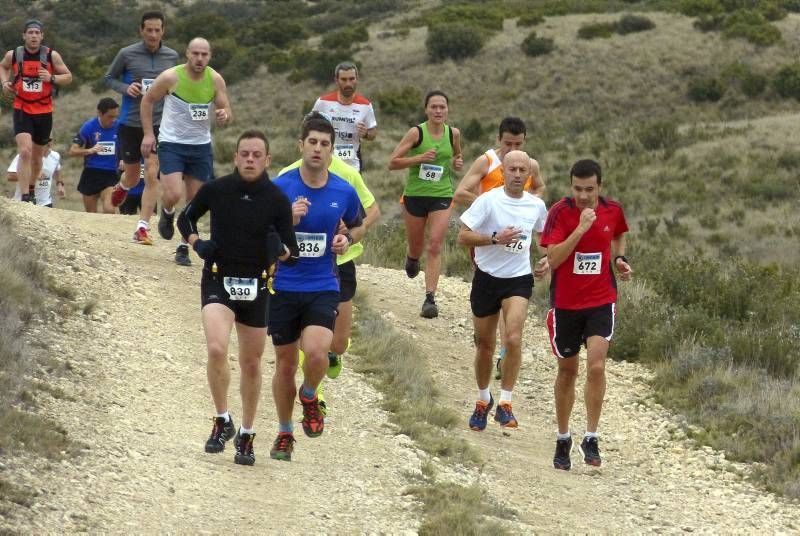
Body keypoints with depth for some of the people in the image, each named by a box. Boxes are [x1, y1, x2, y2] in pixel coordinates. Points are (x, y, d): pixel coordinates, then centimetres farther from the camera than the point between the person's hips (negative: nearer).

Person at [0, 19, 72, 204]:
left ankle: (31, 190, 38)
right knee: (25, 152, -20)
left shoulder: (51, 56, -4)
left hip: (44, 112, 2)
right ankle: (25, 197, -21)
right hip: (22, 111, -2)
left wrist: (52, 78, -16)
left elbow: (68, 77, 3)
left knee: (37, 156, 15)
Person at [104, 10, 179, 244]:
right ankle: (122, 187, 51)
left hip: (158, 124, 0)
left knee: (152, 176, -12)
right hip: (130, 124, 0)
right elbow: (110, 78, 8)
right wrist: (125, 88, -11)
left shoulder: (172, 57, 2)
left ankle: (142, 228, -7)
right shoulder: (127, 54, -5)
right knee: (132, 176, 13)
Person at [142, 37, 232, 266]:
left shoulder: (215, 80, -6)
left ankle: (184, 247, 20)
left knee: (195, 202, 6)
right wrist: (148, 133, -5)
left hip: (201, 145, 3)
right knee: (173, 195, -18)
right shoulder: (171, 77, -13)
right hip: (172, 144, -3)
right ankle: (167, 213, 19)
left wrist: (224, 115, -25)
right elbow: (147, 100, 0)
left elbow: (225, 110, 0)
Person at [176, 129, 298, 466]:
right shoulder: (215, 190, -4)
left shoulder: (277, 200, -4)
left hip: (255, 287, 1)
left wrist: (280, 250, -23)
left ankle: (247, 435, 28)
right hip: (218, 281, -1)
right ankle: (222, 421, -5)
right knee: (216, 349, -24)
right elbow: (185, 219, 14)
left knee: (251, 365, 10)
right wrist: (196, 243, -5)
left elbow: (292, 253, 0)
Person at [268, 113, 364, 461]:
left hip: (323, 288, 0)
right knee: (285, 364, 8)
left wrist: (347, 239, -3)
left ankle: (309, 396, 12)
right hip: (284, 286, 0)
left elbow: (357, 226, 19)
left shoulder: (344, 192, -1)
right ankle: (284, 433, 28)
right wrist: (289, 219, -21)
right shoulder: (280, 187, -6)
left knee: (316, 352, -22)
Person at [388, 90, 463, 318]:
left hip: (442, 196, 1)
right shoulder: (416, 133, -9)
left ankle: (430, 298, -13)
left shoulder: (453, 134, 2)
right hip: (415, 195, -1)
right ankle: (412, 258, 52)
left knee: (435, 247, -11)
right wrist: (419, 158, -21)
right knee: (416, 247, 13)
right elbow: (392, 162, -9)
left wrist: (457, 164, -1)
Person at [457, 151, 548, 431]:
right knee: (485, 344, 11)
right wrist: (496, 238, -24)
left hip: (519, 279, 1)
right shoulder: (488, 200, -10)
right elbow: (463, 236, -13)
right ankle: (483, 400, 33)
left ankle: (504, 404, -13)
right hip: (487, 278, -1)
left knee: (513, 339, -20)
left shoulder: (536, 206, 1)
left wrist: (546, 260, 3)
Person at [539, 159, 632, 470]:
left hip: (601, 301, 1)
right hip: (566, 303, -1)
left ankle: (591, 438, -8)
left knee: (596, 366, -17)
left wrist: (619, 259, 2)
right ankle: (563, 440, 26)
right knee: (567, 371, 11)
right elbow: (553, 258, -18)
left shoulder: (612, 210, -2)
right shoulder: (560, 212, -11)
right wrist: (581, 228, -27)